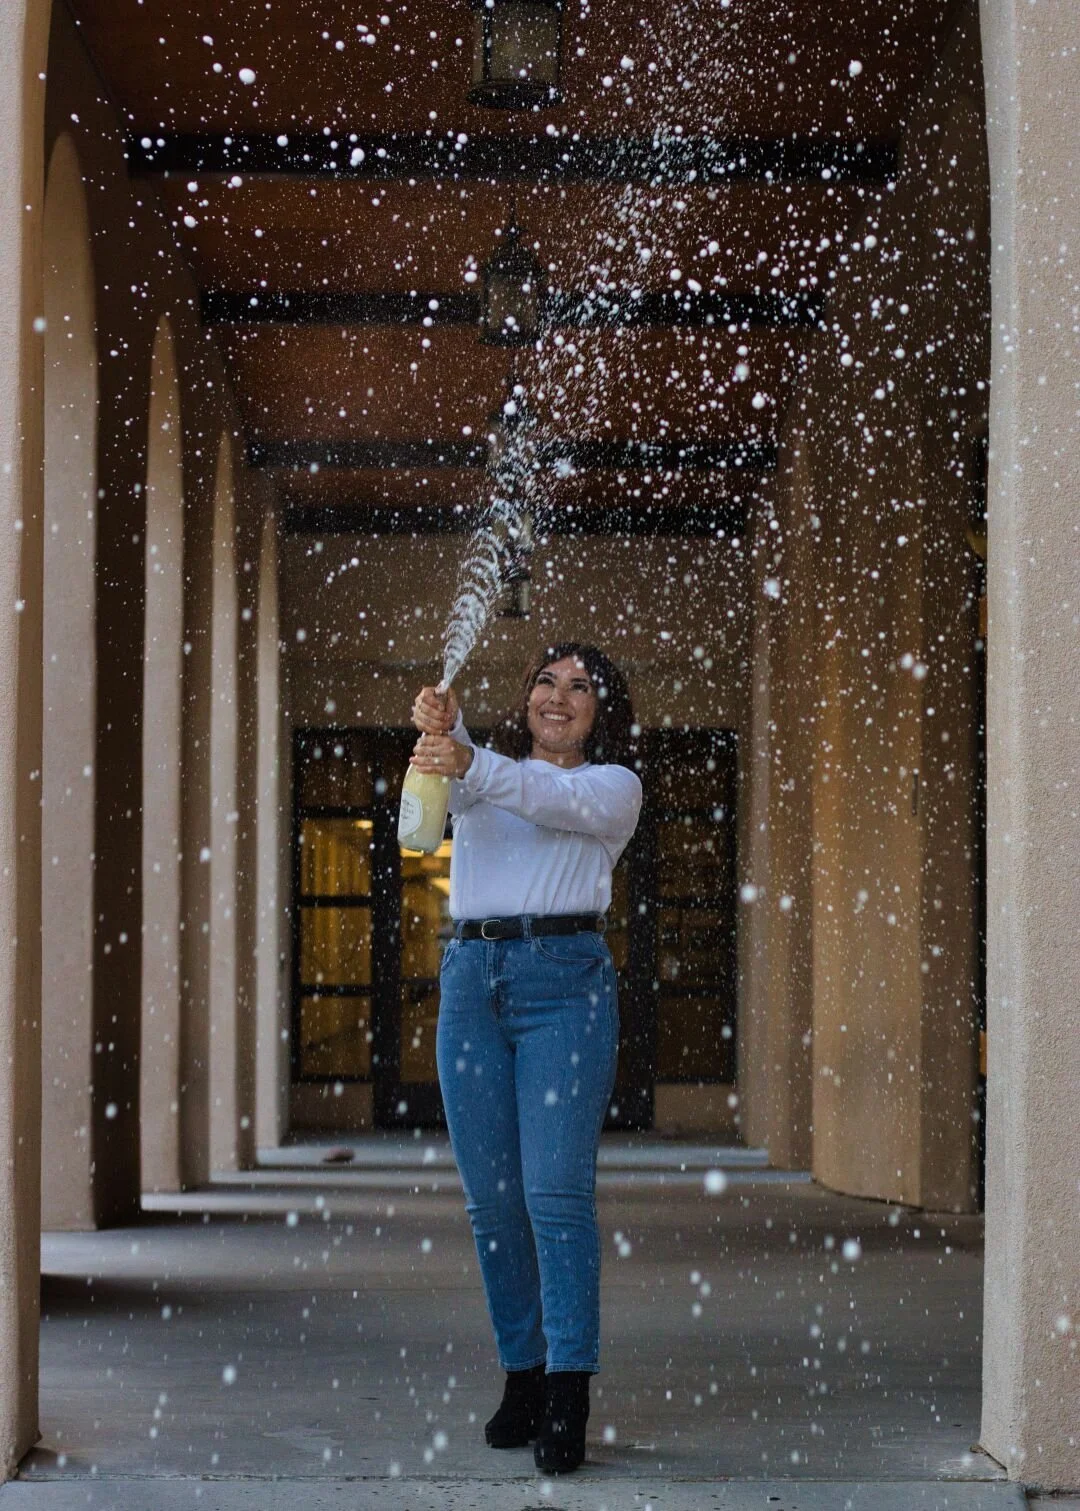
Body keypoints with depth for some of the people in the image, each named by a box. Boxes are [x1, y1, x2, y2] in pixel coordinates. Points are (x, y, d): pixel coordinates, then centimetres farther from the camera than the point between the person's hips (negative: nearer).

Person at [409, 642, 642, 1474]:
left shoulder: (615, 786, 11)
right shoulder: (481, 771, 20)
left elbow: (555, 800, -12)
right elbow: (453, 765, -5)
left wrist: (472, 767, -31)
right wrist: (442, 729, -30)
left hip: (566, 978, -4)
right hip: (471, 977, 4)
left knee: (556, 1190, -12)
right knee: (491, 1197, 3)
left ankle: (568, 1397, -14)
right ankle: (521, 1374, 12)